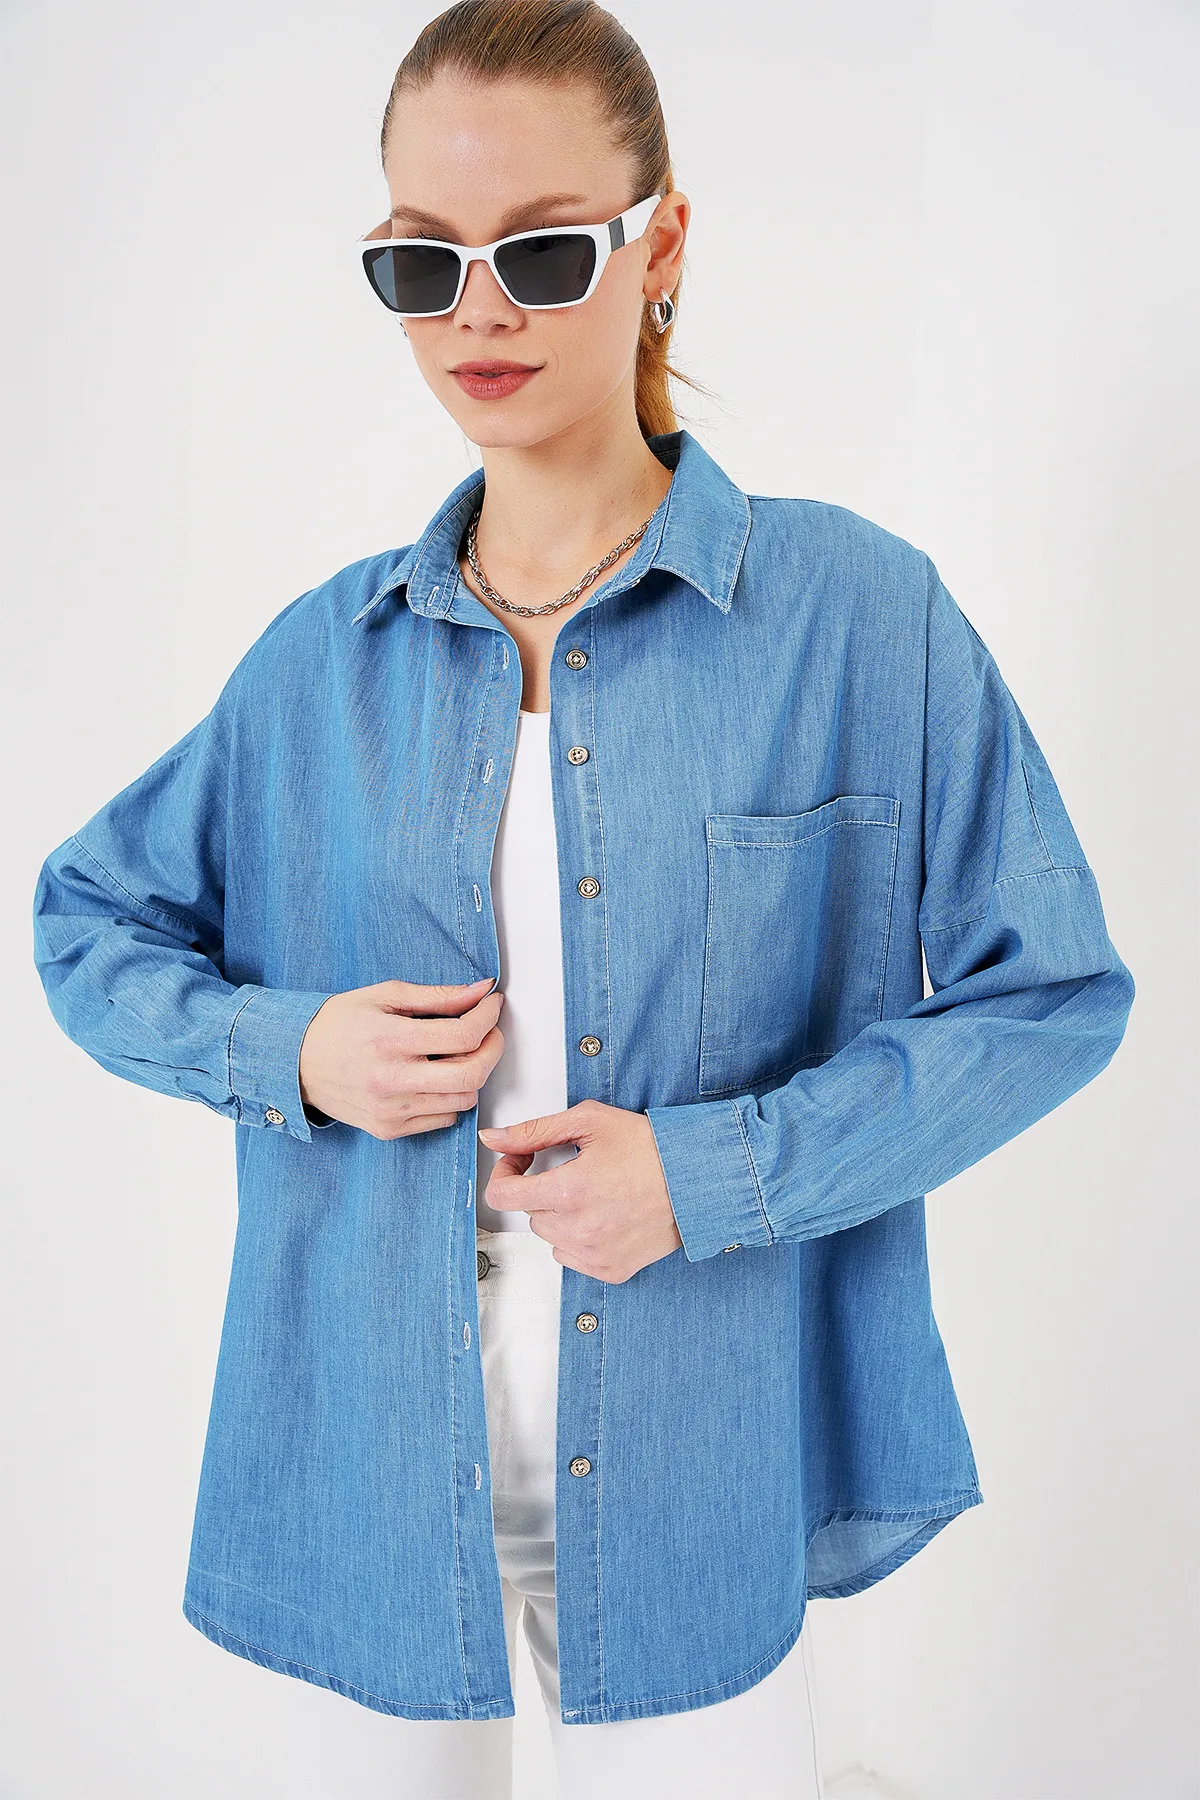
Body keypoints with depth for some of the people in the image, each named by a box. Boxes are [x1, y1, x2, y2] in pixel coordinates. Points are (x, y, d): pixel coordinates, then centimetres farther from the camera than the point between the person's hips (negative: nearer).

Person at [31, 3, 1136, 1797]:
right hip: (380, 1462, 3)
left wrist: (716, 1171, -18)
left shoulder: (859, 610, -9)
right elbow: (86, 920, 10)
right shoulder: (324, 656, -1)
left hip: (700, 1476, -2)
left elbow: (1049, 993, -7)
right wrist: (290, 1050, -10)